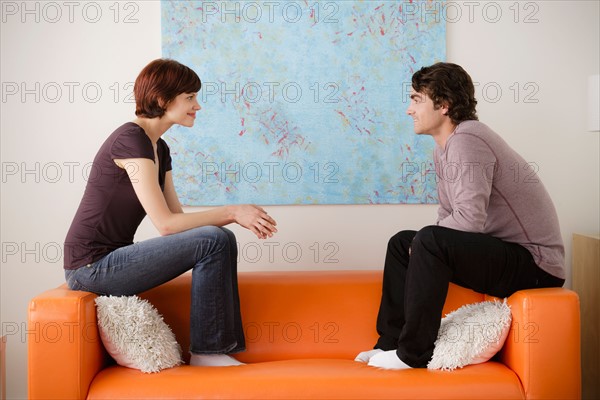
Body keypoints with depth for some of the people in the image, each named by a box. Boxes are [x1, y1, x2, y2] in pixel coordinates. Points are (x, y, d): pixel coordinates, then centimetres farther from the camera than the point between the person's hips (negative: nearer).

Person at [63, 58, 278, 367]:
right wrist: (233, 212, -14)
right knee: (213, 242, -19)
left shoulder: (159, 148, 13)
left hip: (109, 261, 9)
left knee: (222, 239, 1)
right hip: (91, 268, -9)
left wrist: (239, 216, -3)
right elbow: (165, 223, -22)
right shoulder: (131, 139, -17)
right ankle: (205, 352, -7)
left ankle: (218, 349, 2)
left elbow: (177, 217, 9)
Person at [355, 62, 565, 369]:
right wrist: (420, 246, -5)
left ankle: (413, 352, -16)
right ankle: (391, 341, 12)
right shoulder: (444, 147, 10)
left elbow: (469, 220, -29)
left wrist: (423, 245, -12)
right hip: (502, 255, 10)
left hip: (535, 266, -10)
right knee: (401, 243, 10)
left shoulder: (466, 140, -21)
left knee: (429, 240, -28)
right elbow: (448, 215, 13)